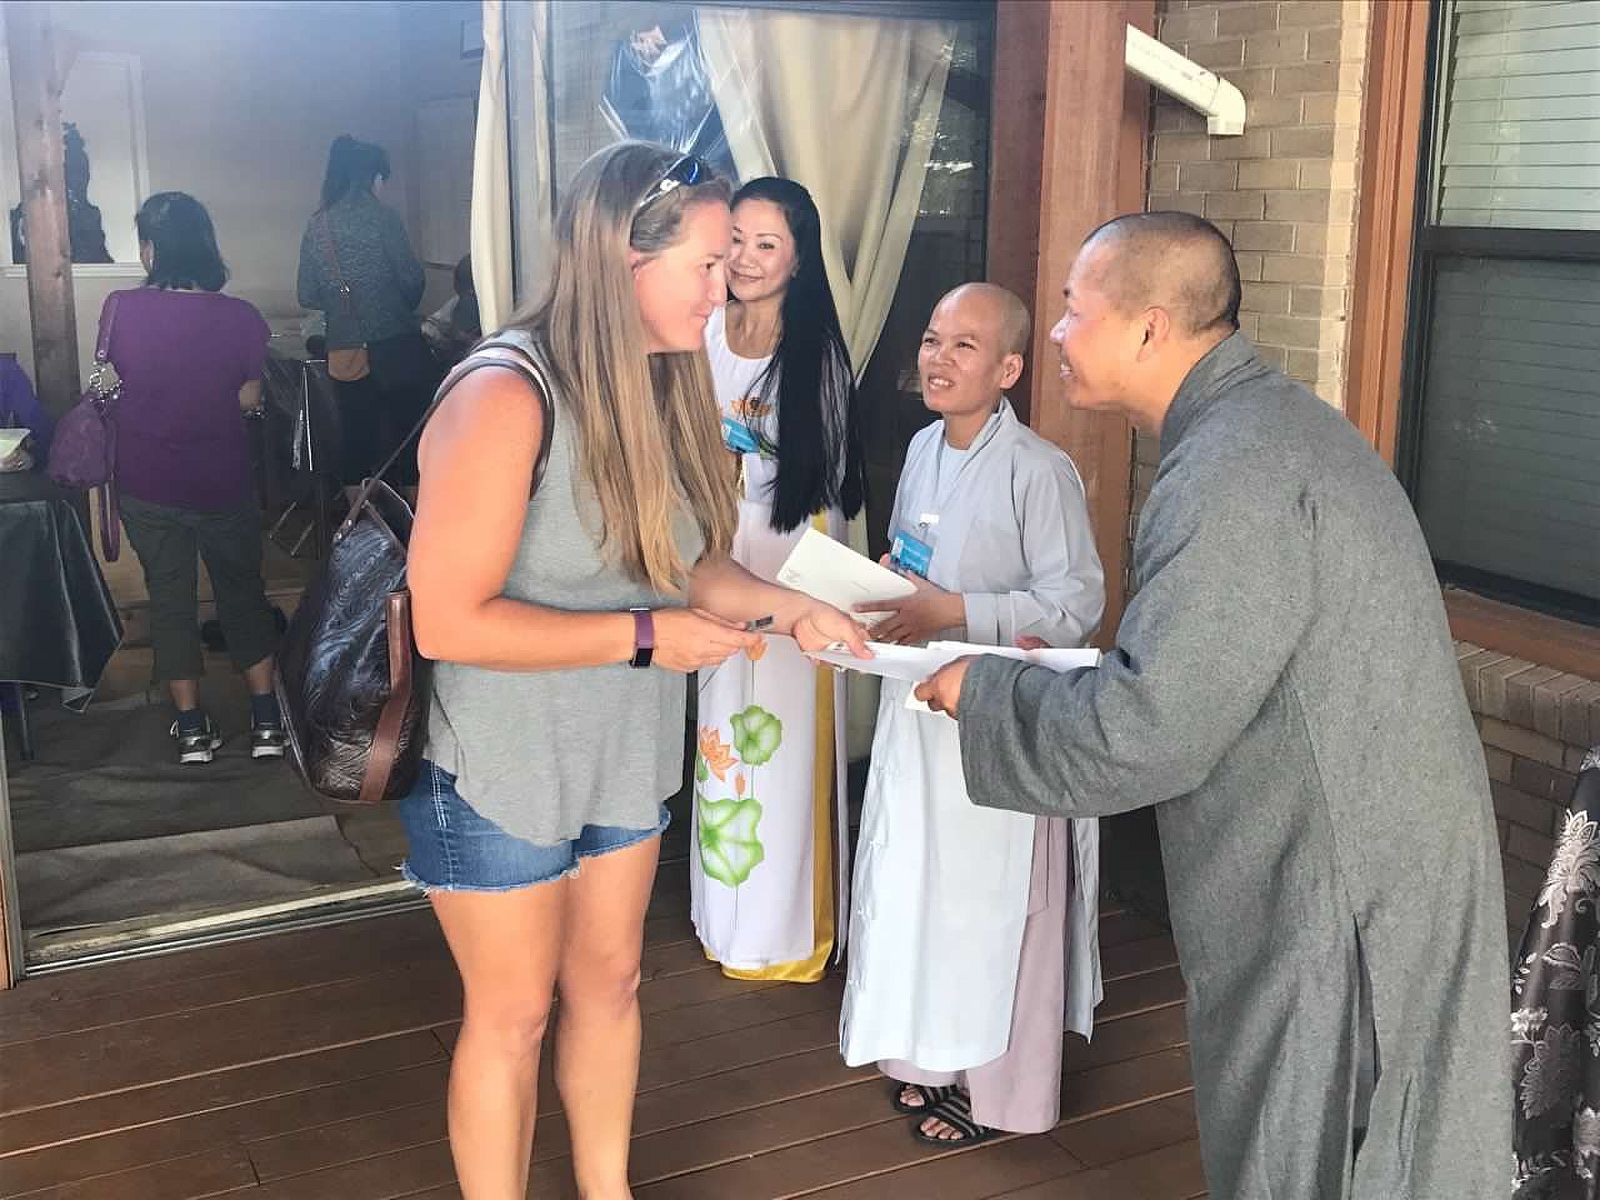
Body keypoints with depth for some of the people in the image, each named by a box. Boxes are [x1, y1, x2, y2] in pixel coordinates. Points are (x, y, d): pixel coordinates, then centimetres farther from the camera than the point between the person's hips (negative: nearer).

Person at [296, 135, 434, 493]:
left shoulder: (317, 225, 6)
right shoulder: (381, 217, -7)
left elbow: (307, 296, 7)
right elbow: (412, 279, -10)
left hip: (345, 352, 4)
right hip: (395, 345, -4)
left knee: (355, 435, 11)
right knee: (409, 430, 5)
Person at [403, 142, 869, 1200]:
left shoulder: (660, 386, -2)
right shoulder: (506, 399, -24)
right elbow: (448, 620, -28)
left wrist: (786, 608, -5)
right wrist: (648, 636, -25)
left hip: (624, 757, 7)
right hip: (503, 772, -7)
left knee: (609, 983, 21)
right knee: (513, 1016, 10)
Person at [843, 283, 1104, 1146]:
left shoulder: (1039, 471, -19)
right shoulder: (924, 447, 5)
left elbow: (1075, 606, -20)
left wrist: (951, 611, -25)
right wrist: (885, 591, -2)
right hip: (918, 703, 8)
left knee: (990, 900, 6)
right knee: (918, 885, 17)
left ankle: (997, 1088, 25)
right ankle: (938, 1059, 36)